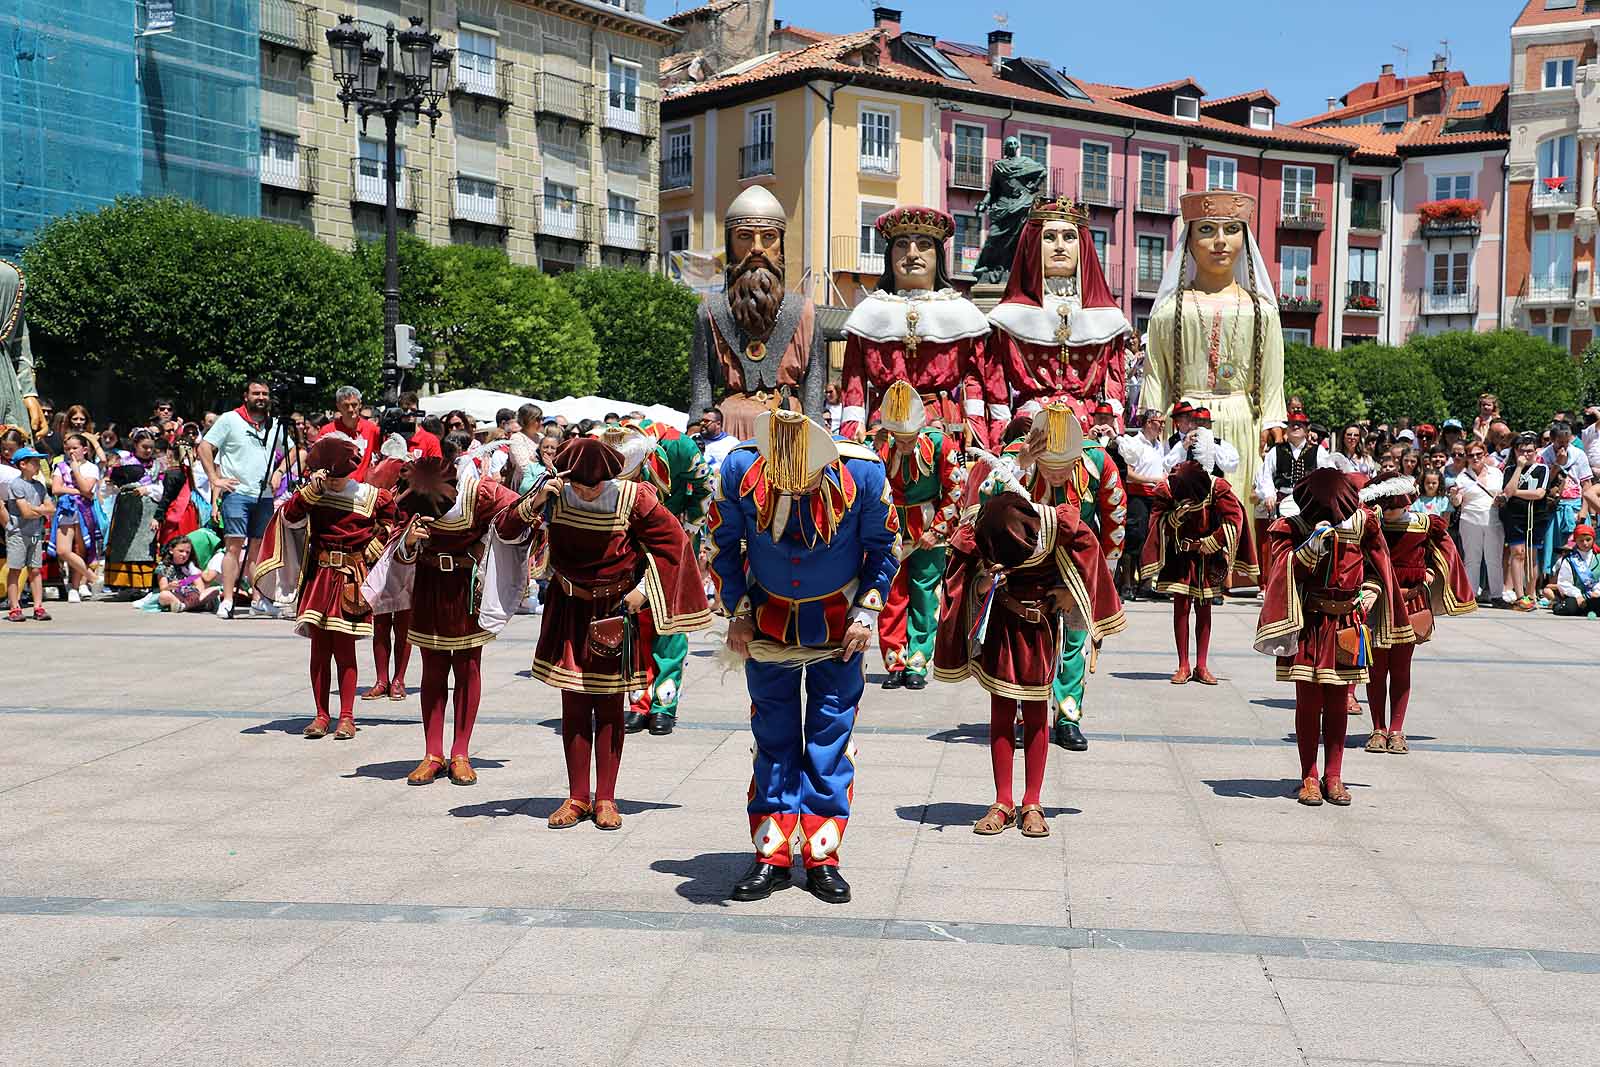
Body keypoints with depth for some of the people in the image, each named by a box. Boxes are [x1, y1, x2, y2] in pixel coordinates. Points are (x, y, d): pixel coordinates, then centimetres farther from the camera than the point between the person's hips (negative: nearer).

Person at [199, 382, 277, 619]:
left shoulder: (274, 425, 12)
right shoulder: (229, 420, 0)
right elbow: (205, 447, -2)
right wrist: (215, 479, -8)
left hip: (264, 495, 4)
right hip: (236, 493, -4)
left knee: (257, 548, 8)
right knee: (234, 546, -10)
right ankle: (227, 601, -10)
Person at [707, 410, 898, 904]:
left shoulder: (864, 473, -22)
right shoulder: (740, 468, -20)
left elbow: (883, 545, -3)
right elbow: (723, 542, -2)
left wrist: (867, 609, -8)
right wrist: (736, 612, -3)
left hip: (837, 620, -1)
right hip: (769, 617, 1)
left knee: (831, 735, -1)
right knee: (773, 736, 2)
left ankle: (822, 857, 7)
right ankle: (772, 856, 10)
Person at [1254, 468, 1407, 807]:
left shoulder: (1361, 522, 0)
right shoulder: (1290, 528, -8)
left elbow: (1377, 566, 16)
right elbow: (1287, 570, -19)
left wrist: (1370, 590, 0)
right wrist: (1312, 545, -30)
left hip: (1345, 624, 3)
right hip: (1306, 624, -2)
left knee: (1338, 701, 7)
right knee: (1308, 700, -2)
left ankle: (1333, 777, 16)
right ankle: (1309, 778, 8)